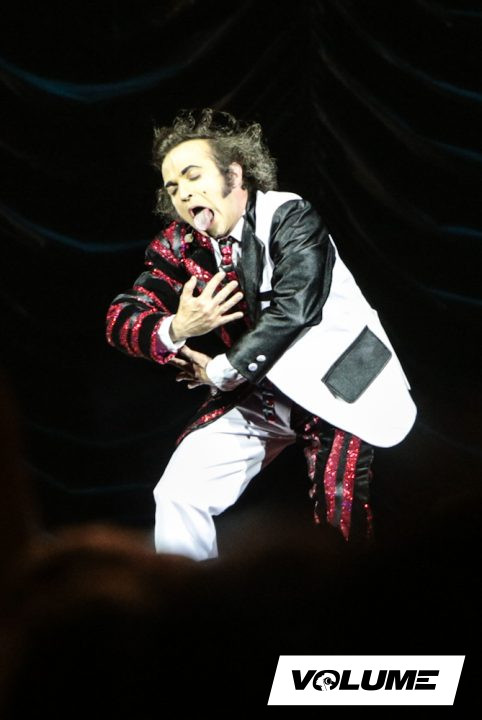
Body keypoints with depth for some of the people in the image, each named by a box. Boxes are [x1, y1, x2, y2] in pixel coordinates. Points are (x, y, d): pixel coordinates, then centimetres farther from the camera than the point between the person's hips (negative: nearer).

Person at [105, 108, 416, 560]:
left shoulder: (289, 217, -15)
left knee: (341, 521, -13)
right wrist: (175, 330, -28)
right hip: (254, 393, 5)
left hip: (333, 385, -5)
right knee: (177, 497, -8)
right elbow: (121, 318, -6)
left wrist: (220, 372, -15)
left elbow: (293, 309, -24)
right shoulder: (179, 244, 0)